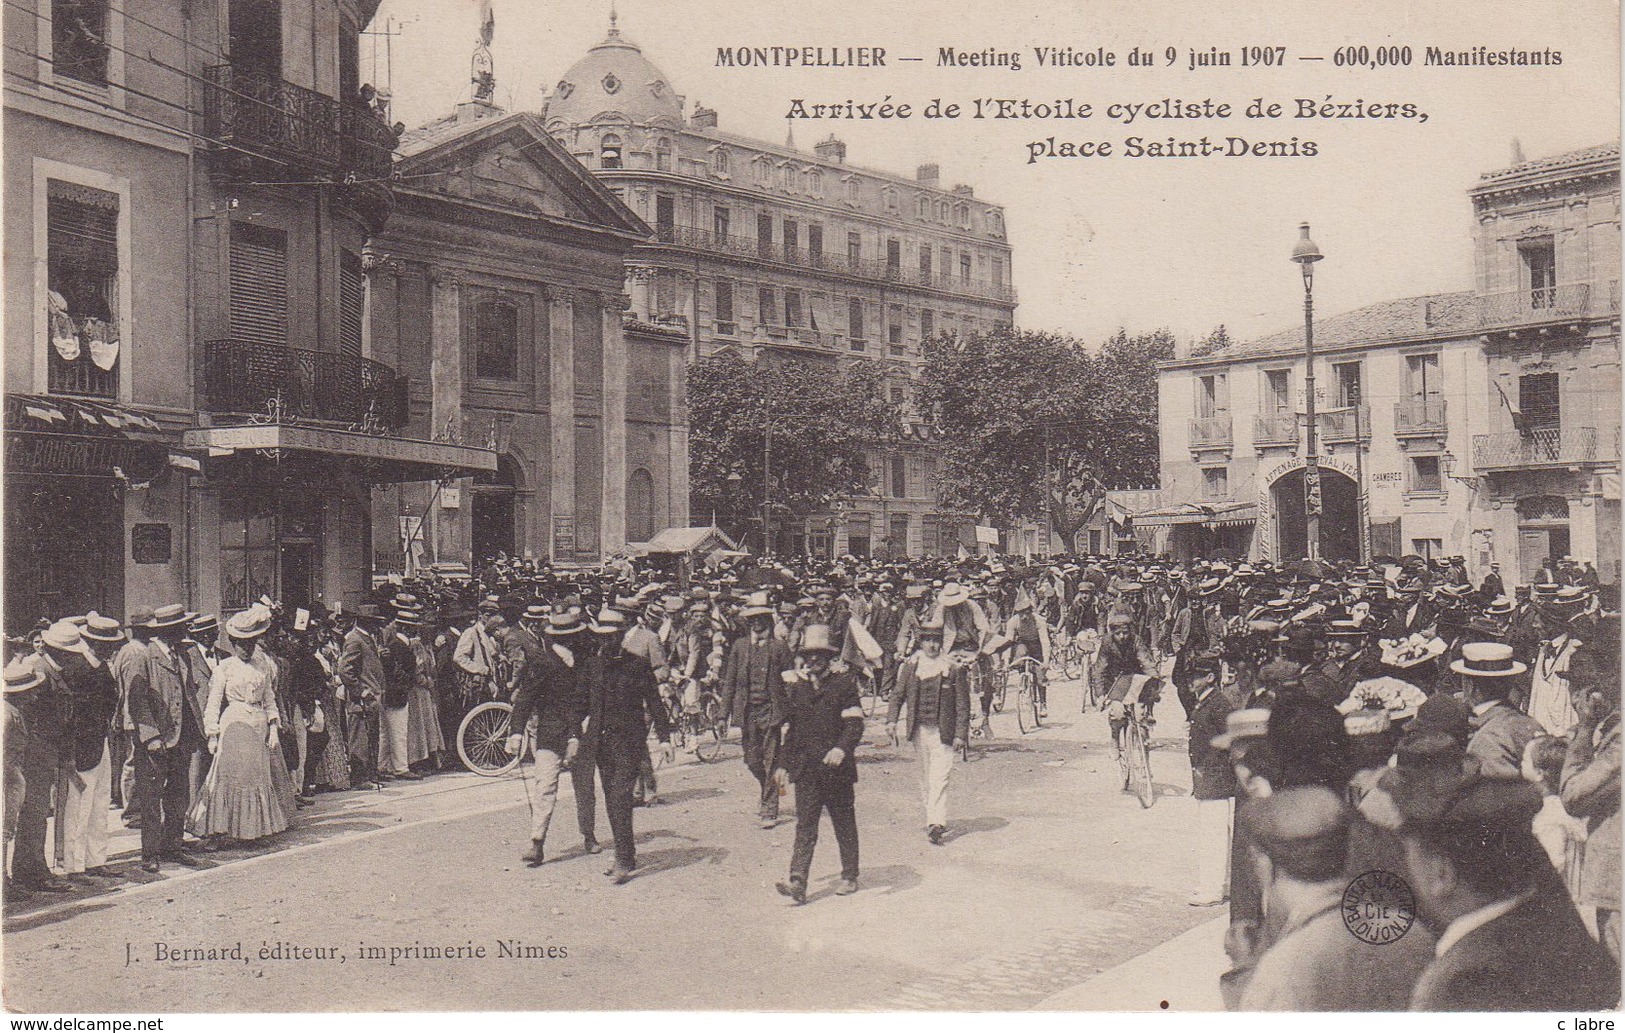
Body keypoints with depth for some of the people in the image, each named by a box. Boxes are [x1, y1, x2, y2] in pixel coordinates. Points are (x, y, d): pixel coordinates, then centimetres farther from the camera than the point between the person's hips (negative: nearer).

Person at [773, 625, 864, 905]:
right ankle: (797, 882, -11)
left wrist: (842, 748, -27)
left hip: (838, 768, -3)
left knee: (844, 825, 10)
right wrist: (785, 764, 20)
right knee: (804, 826, -4)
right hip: (806, 769, 3)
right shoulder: (797, 689, 12)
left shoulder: (844, 683, -2)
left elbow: (855, 723, -10)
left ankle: (850, 877, 24)